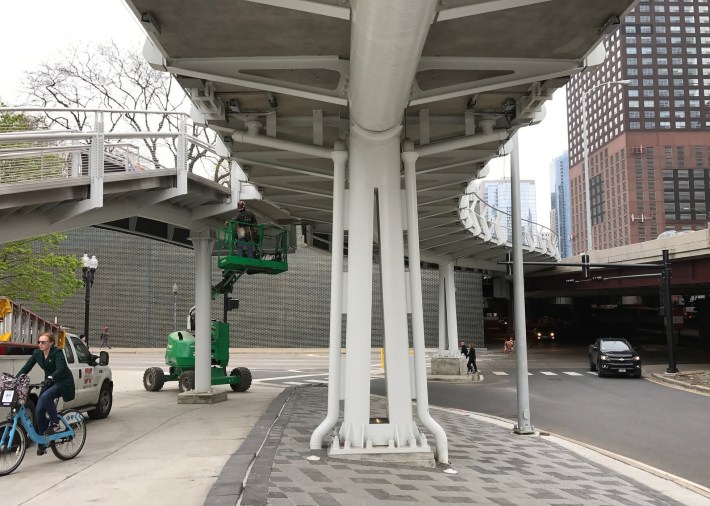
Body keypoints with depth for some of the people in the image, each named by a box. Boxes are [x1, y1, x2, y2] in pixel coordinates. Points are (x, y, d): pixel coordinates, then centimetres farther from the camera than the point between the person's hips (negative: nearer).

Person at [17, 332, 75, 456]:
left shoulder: (57, 353, -17)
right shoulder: (37, 353, 1)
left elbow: (60, 369, -31)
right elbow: (26, 367, -2)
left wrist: (50, 378, -49)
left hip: (63, 382, -7)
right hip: (49, 383, 7)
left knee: (45, 396, -34)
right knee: (39, 411, -5)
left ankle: (55, 423, -15)